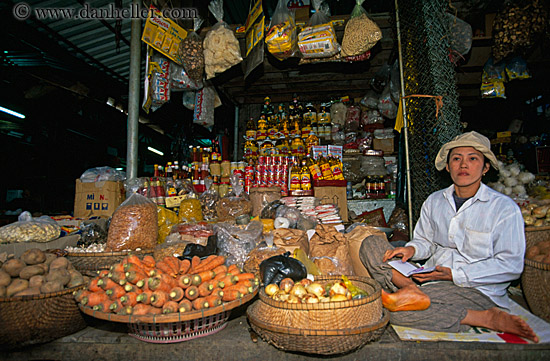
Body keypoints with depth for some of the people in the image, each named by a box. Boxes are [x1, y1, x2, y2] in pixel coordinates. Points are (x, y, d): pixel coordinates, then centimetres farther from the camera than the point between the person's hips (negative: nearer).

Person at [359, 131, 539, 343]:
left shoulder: (505, 208, -4)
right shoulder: (434, 201, 11)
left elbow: (511, 266, -8)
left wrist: (455, 275, -17)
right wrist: (411, 249, -7)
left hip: (477, 290, -7)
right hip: (430, 280, 8)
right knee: (371, 243, -16)